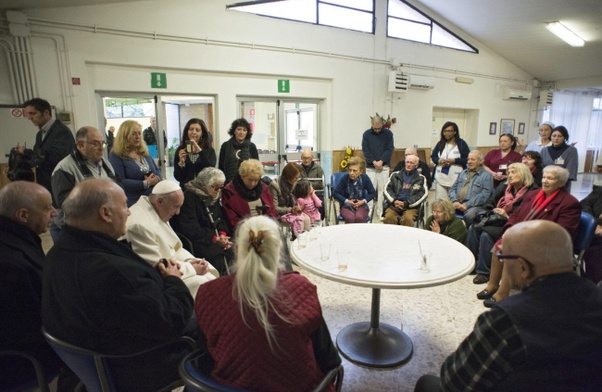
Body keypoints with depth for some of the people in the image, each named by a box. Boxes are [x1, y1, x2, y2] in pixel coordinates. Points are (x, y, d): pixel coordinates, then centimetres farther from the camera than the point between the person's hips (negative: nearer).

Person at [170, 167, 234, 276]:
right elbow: (191, 229, -20)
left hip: (212, 241, 7)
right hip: (193, 242, -7)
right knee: (218, 257, -30)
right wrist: (215, 239, -21)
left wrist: (223, 234, -10)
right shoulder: (189, 197, -13)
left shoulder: (214, 197, 11)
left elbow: (220, 220, 13)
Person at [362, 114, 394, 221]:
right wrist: (373, 162, -12)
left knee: (382, 189, 3)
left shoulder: (388, 133, 2)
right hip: (370, 167, 0)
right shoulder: (367, 134, 2)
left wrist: (381, 161, -13)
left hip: (384, 166, 0)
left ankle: (380, 211, 11)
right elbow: (365, 150, -2)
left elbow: (390, 149, -2)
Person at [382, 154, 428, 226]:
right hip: (394, 204, 1)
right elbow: (387, 189, 11)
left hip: (411, 206, -1)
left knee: (408, 218, -34)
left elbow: (424, 194, 2)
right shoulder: (395, 175, 18)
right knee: (389, 217, -30)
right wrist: (394, 200, -9)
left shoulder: (421, 178, 13)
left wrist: (406, 203, -8)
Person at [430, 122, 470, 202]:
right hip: (440, 178, 4)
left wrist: (454, 160, -17)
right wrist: (439, 160, -9)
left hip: (455, 179, -3)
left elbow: (468, 159, -6)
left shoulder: (461, 143, -2)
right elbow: (433, 156, 13)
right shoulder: (440, 143, 9)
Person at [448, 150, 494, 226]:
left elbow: (484, 195, -8)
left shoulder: (486, 175, 5)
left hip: (474, 205, -4)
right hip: (458, 203, 4)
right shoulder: (463, 173, 22)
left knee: (469, 215, -36)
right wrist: (455, 201, -5)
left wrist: (467, 205, -18)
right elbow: (453, 189, 16)